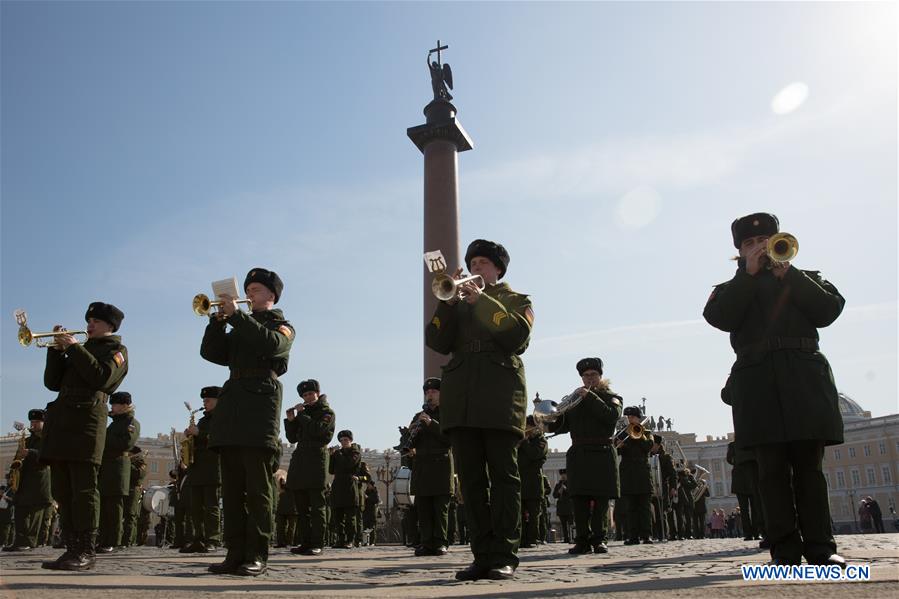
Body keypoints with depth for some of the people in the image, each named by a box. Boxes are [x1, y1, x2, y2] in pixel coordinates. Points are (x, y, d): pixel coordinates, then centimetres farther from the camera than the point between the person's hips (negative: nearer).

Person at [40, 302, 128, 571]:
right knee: (62, 491, 4)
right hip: (60, 420, 7)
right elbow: (52, 382, 20)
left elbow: (102, 377, -11)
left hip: (86, 419, -7)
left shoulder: (116, 349, 9)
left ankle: (86, 551, -9)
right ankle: (72, 549, 7)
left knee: (83, 488, -11)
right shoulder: (81, 349, 29)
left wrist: (73, 347, -7)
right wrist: (57, 349, 9)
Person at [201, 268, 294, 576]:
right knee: (232, 489, 3)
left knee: (258, 489, -8)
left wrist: (235, 314, -14)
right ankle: (235, 554, 6)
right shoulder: (240, 329, 29)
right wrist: (219, 319, 2)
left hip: (260, 408, -6)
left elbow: (270, 343, -13)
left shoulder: (282, 327, 12)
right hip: (231, 405, 6)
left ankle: (257, 556, -6)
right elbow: (211, 352, 15)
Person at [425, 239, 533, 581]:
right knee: (471, 477, 0)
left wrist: (482, 301, -8)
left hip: (500, 393, -3)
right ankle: (482, 556, 3)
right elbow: (437, 342, 7)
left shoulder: (517, 300, 16)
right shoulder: (459, 305, 24)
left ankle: (505, 556, -3)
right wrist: (449, 300, -3)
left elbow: (518, 334, -6)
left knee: (503, 473, -5)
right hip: (461, 395, 4)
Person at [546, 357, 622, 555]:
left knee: (601, 499, -4)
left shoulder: (611, 397, 10)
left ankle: (599, 539, 4)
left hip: (602, 455, -2)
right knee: (579, 500, -3)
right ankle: (583, 540, 1)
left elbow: (613, 416, -12)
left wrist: (590, 397, -14)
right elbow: (560, 426, 13)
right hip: (578, 455, 2)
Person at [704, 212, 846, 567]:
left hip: (805, 375, 1)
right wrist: (749, 272, -2)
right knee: (772, 469, -3)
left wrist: (787, 272, 0)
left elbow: (829, 310, 3)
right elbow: (719, 318, -2)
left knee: (809, 465, -1)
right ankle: (786, 549, -1)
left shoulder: (806, 279, 22)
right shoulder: (731, 289, 20)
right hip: (757, 379, 0)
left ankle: (820, 546, 3)